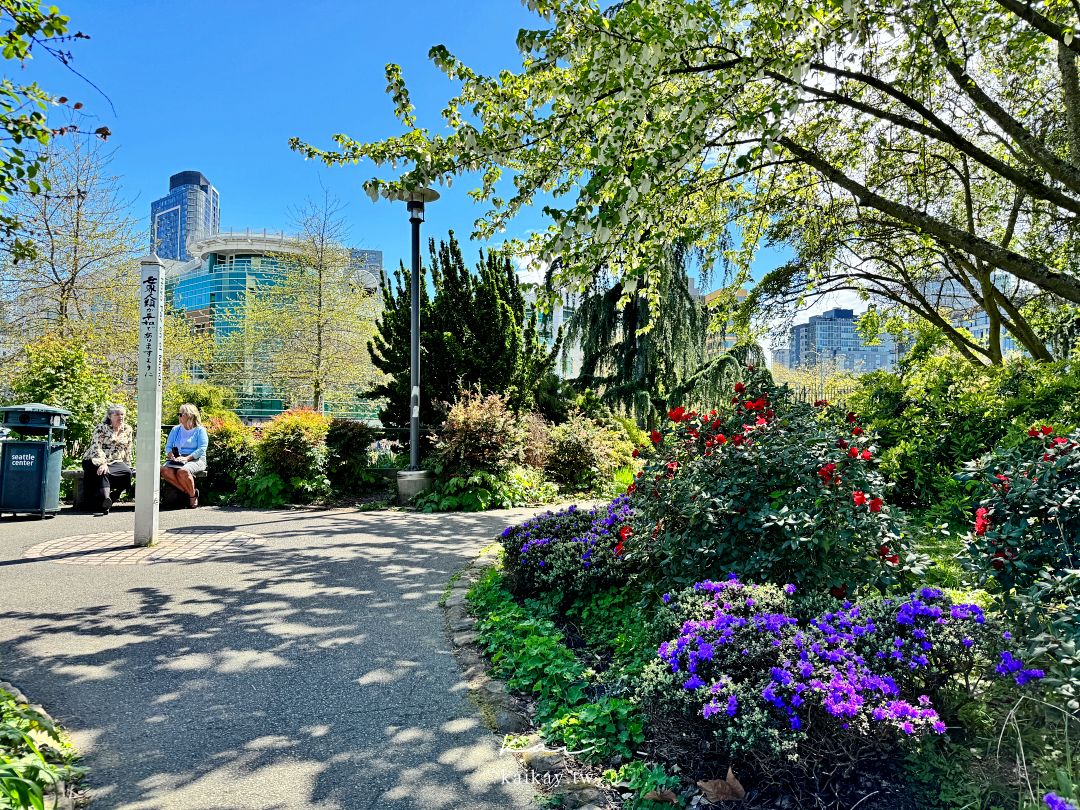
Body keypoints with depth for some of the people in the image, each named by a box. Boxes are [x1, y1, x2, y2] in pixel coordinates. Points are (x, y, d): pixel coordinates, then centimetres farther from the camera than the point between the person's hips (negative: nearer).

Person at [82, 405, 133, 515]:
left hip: (116, 462, 4)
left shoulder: (127, 429, 10)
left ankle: (110, 499, -22)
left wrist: (128, 465, 10)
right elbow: (96, 447, -15)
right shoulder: (101, 428, -4)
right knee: (103, 472, -37)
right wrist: (103, 463, -27)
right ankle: (105, 498, -50)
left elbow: (128, 450, 17)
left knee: (127, 472, -27)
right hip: (97, 461, -4)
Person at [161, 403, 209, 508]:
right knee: (165, 470, -28)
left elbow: (202, 449, -7)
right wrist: (171, 456, -8)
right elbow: (168, 446, 15)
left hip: (195, 459, -5)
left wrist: (187, 458, -20)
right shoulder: (176, 429, 21)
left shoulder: (200, 430, 5)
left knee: (182, 471, -36)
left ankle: (192, 494, -12)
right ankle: (188, 492, -16)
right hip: (177, 459, 5)